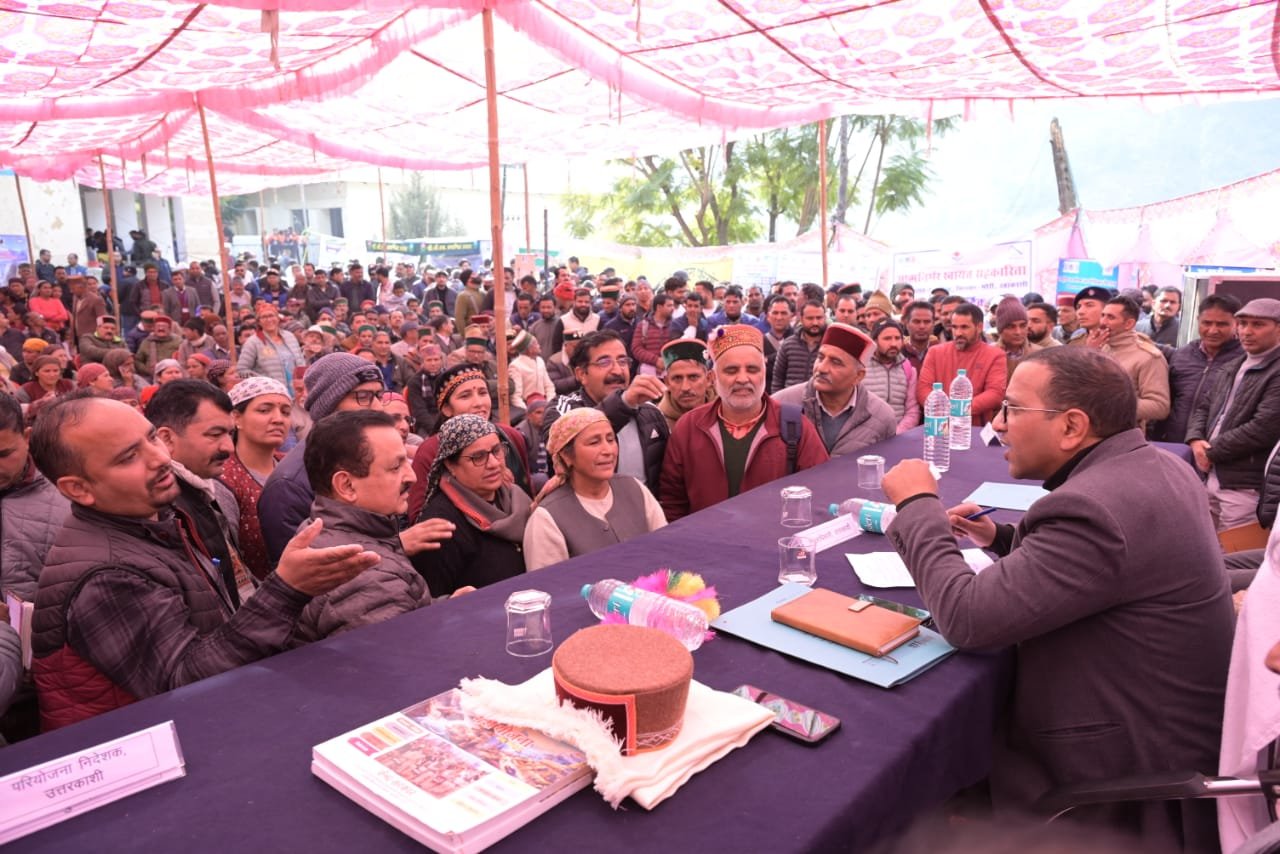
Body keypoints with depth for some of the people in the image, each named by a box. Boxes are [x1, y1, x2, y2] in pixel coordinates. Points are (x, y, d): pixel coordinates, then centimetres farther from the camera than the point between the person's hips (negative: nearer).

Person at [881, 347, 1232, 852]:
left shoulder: (1093, 505, -31)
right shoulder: (1157, 467, 1)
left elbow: (966, 618, -29)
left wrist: (917, 505, -18)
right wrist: (1003, 537, 3)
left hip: (1127, 770, -9)